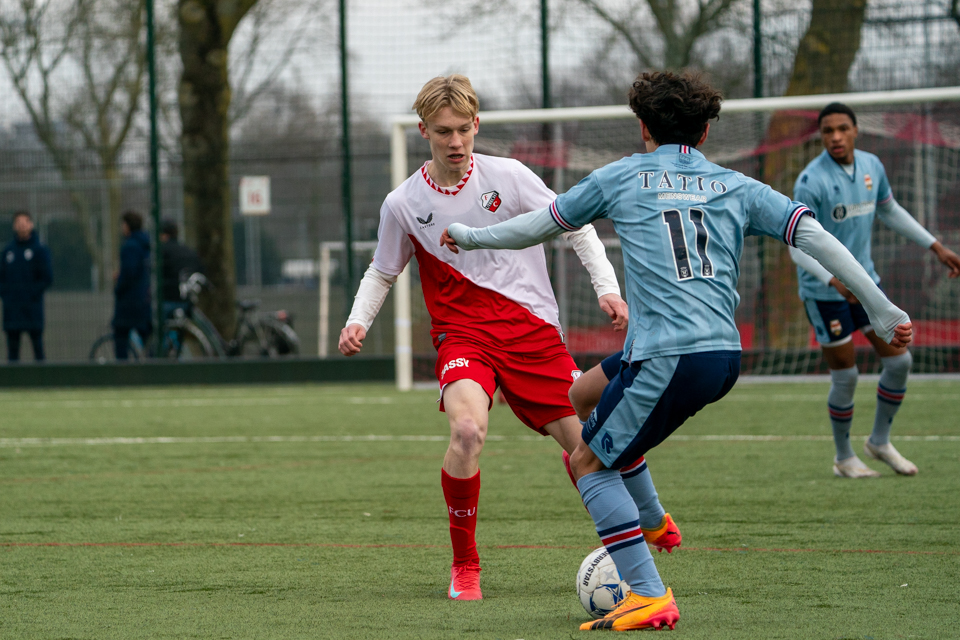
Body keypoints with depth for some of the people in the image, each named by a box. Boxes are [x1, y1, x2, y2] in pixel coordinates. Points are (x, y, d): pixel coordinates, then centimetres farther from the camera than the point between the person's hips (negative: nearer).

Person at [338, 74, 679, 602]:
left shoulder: (507, 176, -3)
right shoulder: (403, 205, 0)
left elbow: (575, 226, 6)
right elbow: (381, 274, 16)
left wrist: (607, 287, -4)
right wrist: (358, 321, -2)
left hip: (532, 329, 1)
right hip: (462, 335, -1)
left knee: (585, 441, -2)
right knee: (467, 429, -30)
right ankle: (464, 566, -12)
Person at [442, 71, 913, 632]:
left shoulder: (621, 178, 8)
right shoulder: (737, 187, 15)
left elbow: (540, 226, 19)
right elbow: (816, 237, 6)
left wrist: (471, 237, 36)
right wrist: (882, 311, 8)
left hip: (669, 358, -6)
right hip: (726, 355, 6)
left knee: (588, 462, 7)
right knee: (584, 391, 27)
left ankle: (650, 596, -5)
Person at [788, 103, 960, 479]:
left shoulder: (871, 166, 0)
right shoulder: (811, 182, -21)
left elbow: (889, 211, 19)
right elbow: (798, 247, -24)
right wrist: (835, 280, -38)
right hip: (823, 290, -6)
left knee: (899, 361, 5)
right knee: (845, 377, -1)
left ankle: (880, 442, 25)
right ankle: (844, 458, 19)